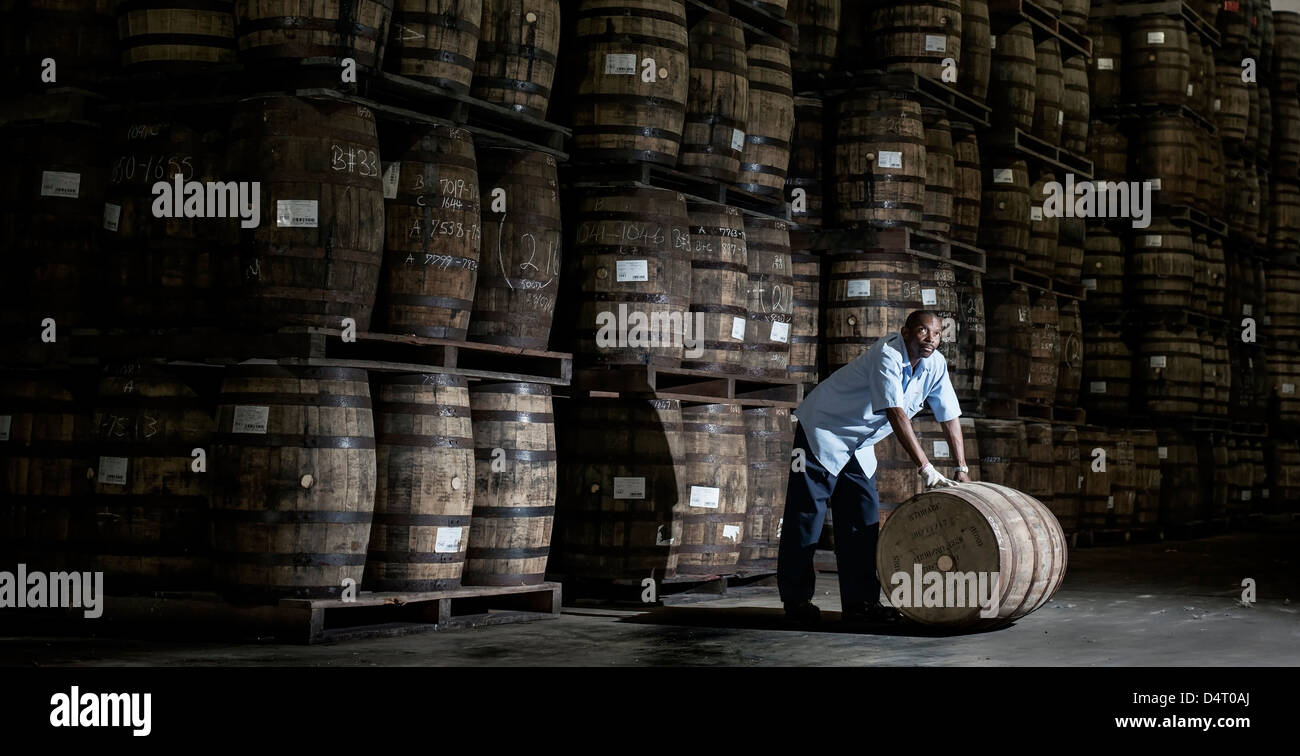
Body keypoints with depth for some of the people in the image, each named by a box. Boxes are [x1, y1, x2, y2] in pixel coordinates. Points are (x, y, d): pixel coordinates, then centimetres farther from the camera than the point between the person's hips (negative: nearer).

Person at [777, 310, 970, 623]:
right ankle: (796, 598, 1)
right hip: (822, 430, -8)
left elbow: (950, 417, 0)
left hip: (858, 446, 8)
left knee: (865, 520, 1)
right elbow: (896, 413, -34)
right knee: (806, 515, -6)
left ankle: (860, 601, 4)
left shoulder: (936, 365, -4)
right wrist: (925, 468, -37)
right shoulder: (888, 355, -27)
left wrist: (962, 470, -6)